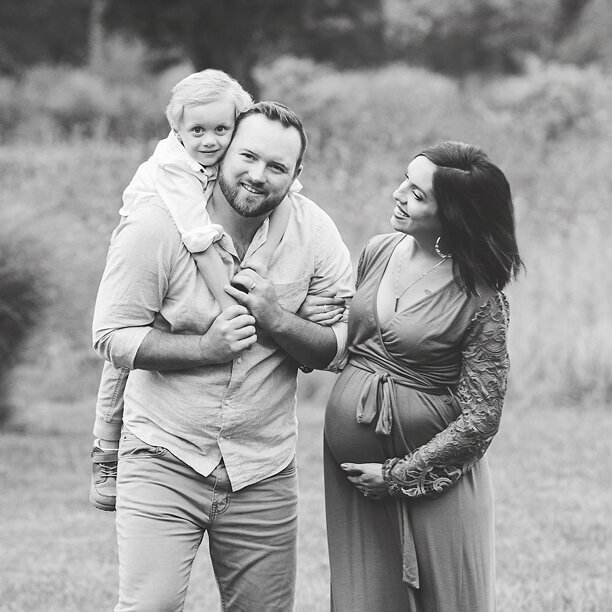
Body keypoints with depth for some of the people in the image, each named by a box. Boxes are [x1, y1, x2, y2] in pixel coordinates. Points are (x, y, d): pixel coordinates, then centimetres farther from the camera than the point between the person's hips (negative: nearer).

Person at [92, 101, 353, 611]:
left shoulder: (315, 234, -4)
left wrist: (277, 321, -21)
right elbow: (112, 337, -10)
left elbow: (339, 348, -2)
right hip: (164, 460, -3)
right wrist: (206, 347, -21)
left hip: (264, 473, 3)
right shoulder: (154, 228, -11)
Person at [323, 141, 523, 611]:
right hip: (350, 464, 5)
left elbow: (480, 418, -13)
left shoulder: (481, 301, -13)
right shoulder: (378, 252, 3)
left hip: (434, 475, -5)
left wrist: (399, 475, -11)